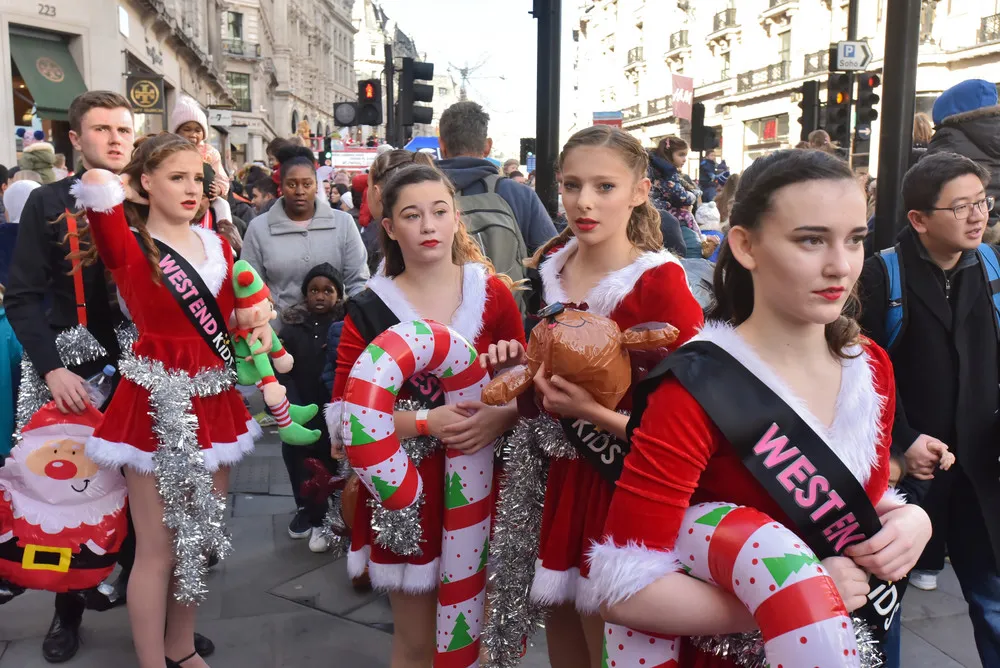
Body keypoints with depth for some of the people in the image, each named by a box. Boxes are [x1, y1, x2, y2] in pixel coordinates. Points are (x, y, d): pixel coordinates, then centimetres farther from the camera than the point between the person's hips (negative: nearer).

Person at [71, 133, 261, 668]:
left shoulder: (216, 244, 9)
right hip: (156, 404, -6)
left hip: (214, 401, 6)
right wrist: (129, 188, -6)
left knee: (200, 536, 16)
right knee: (157, 548, 3)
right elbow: (95, 183, -26)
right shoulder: (128, 245, -8)